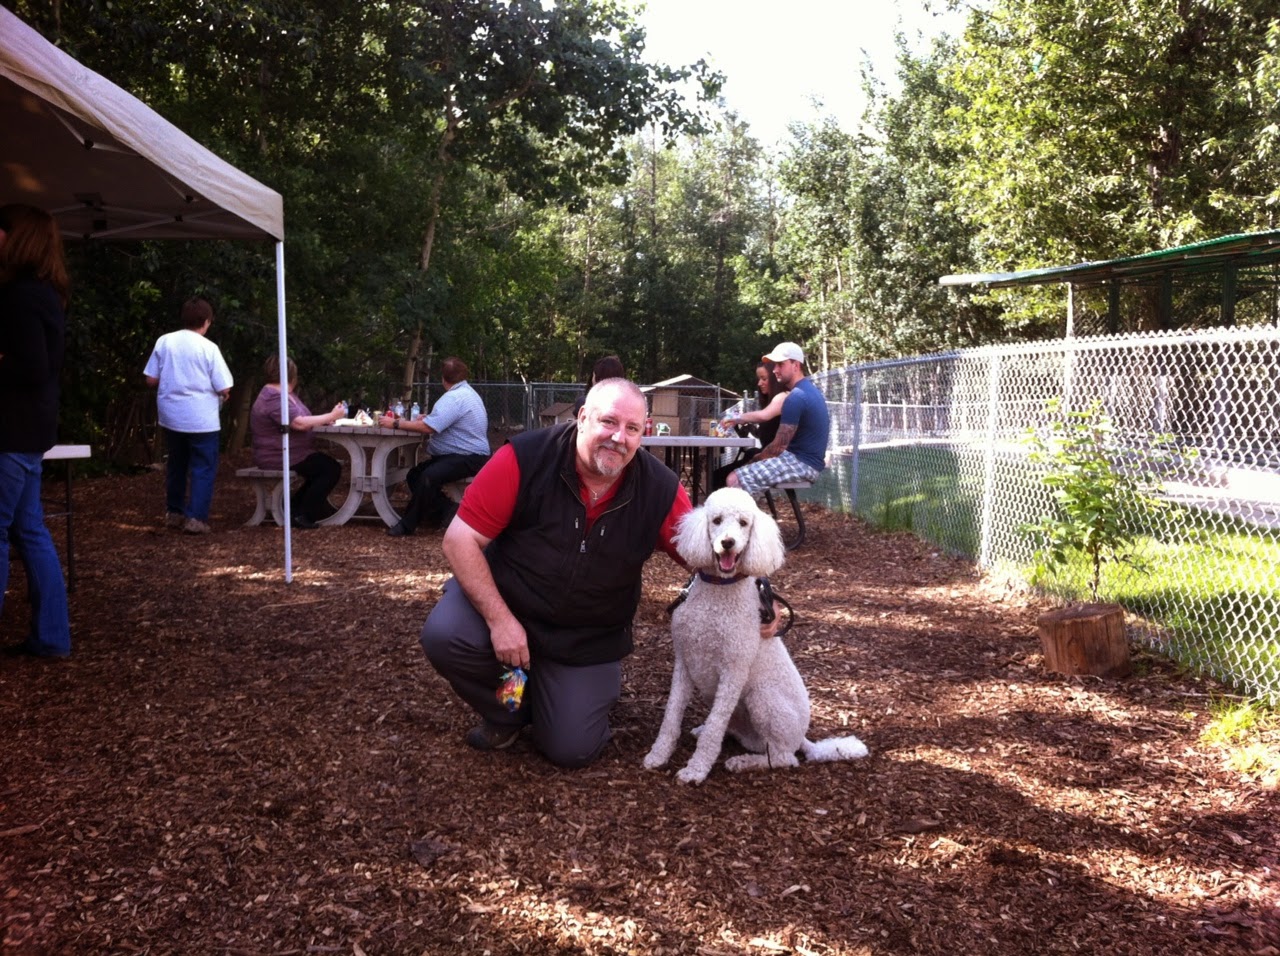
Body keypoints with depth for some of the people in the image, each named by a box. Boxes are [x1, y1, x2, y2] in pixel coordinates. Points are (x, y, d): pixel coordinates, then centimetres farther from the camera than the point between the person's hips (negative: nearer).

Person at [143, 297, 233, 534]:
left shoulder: (164, 341, 0)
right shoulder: (208, 347, -11)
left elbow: (151, 380, 3)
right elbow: (224, 389, -11)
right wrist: (221, 396, 12)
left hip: (171, 416, 5)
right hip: (201, 419, -5)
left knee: (176, 465, 19)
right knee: (203, 468, 3)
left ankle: (174, 512, 28)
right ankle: (196, 518, -4)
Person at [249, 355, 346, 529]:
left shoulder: (283, 394, 14)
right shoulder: (274, 398, -21)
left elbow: (300, 420, 9)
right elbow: (299, 423, -29)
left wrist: (326, 419, -9)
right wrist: (331, 416, -22)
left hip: (290, 454, 11)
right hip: (279, 457, -11)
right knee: (332, 468, -14)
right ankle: (302, 515, -9)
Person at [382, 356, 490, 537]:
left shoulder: (454, 398, -19)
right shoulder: (466, 392, 16)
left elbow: (428, 427, -27)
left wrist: (396, 423, -19)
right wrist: (428, 417, 26)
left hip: (469, 458, -11)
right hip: (463, 455, 11)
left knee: (429, 476, -31)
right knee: (415, 474, 5)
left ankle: (408, 525, -23)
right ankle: (444, 511, 2)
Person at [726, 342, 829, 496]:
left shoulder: (796, 398, -18)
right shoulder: (810, 389, 15)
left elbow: (779, 446, -18)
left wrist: (754, 460, 0)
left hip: (801, 463, -11)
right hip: (803, 459, 11)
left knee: (734, 481, -22)